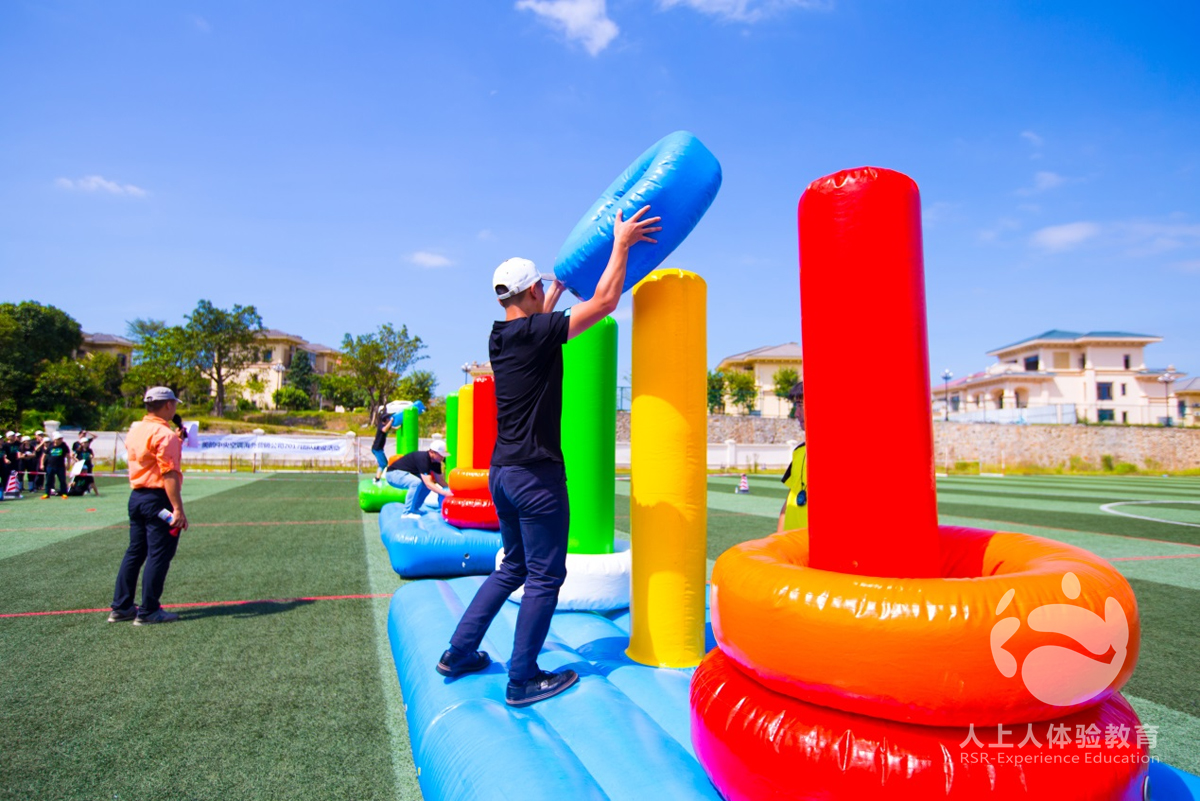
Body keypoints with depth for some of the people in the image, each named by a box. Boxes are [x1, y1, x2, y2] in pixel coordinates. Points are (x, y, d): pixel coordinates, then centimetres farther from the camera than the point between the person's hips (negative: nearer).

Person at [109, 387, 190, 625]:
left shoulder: (135, 430, 10)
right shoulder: (165, 434, -16)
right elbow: (169, 474, -21)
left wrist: (176, 441, 14)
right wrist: (178, 509, -22)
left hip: (136, 496, 9)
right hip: (159, 498, -9)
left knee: (135, 552, 17)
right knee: (159, 555, 1)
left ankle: (121, 607, 24)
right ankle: (148, 611, 7)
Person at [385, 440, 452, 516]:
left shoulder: (435, 461, -5)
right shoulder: (423, 459, -32)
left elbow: (440, 480, 1)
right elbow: (428, 483, -38)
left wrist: (449, 490, -14)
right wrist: (444, 493, -43)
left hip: (406, 473, 10)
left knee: (430, 485, 1)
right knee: (416, 482, -34)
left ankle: (414, 508, 8)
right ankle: (407, 512, -22)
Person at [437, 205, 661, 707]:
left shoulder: (500, 338, 10)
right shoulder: (538, 334, -14)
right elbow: (604, 302, -13)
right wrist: (621, 242, -2)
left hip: (501, 472, 9)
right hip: (536, 476, -9)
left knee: (513, 566, 22)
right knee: (545, 576, 4)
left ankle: (459, 655, 28)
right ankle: (523, 680, 13)